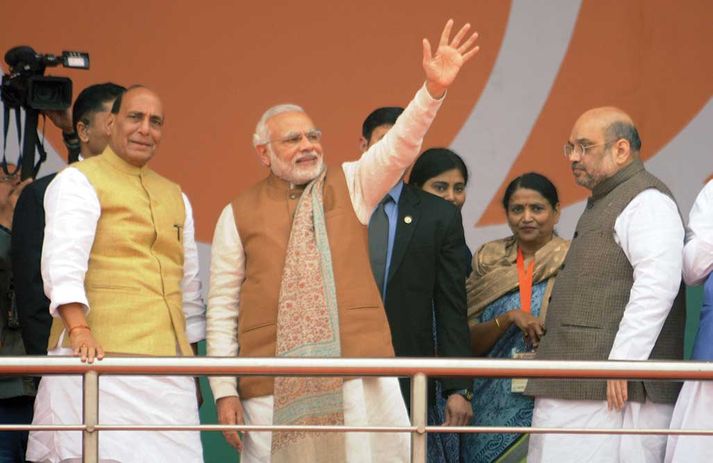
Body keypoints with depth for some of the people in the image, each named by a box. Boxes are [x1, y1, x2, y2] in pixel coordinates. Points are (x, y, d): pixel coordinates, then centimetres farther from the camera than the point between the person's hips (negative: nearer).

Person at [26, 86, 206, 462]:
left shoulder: (175, 198, 22)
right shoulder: (79, 182, 2)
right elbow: (63, 260, -13)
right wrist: (79, 331, -28)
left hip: (166, 361, 6)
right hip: (101, 359, -5)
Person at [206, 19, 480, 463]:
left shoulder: (350, 186, 11)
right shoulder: (240, 214, 7)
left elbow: (398, 148, -5)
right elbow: (223, 307, 6)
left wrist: (434, 90, -22)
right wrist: (224, 389, 0)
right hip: (274, 387, -1)